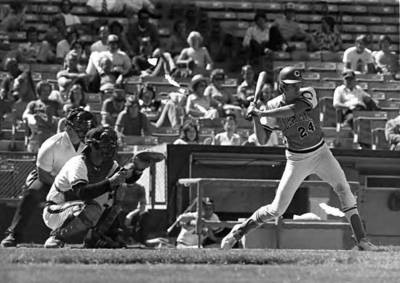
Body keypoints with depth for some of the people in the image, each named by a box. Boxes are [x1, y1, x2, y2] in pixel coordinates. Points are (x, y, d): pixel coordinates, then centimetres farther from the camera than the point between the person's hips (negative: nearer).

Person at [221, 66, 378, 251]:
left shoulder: (309, 94, -14)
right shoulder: (272, 106, -9)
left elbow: (293, 109, -34)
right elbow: (262, 140, -9)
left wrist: (261, 113, -35)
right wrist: (255, 118, -24)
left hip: (320, 152, 1)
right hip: (297, 159, -1)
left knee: (342, 187, -18)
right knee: (277, 209, -3)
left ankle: (361, 240, -15)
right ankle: (240, 230, 17)